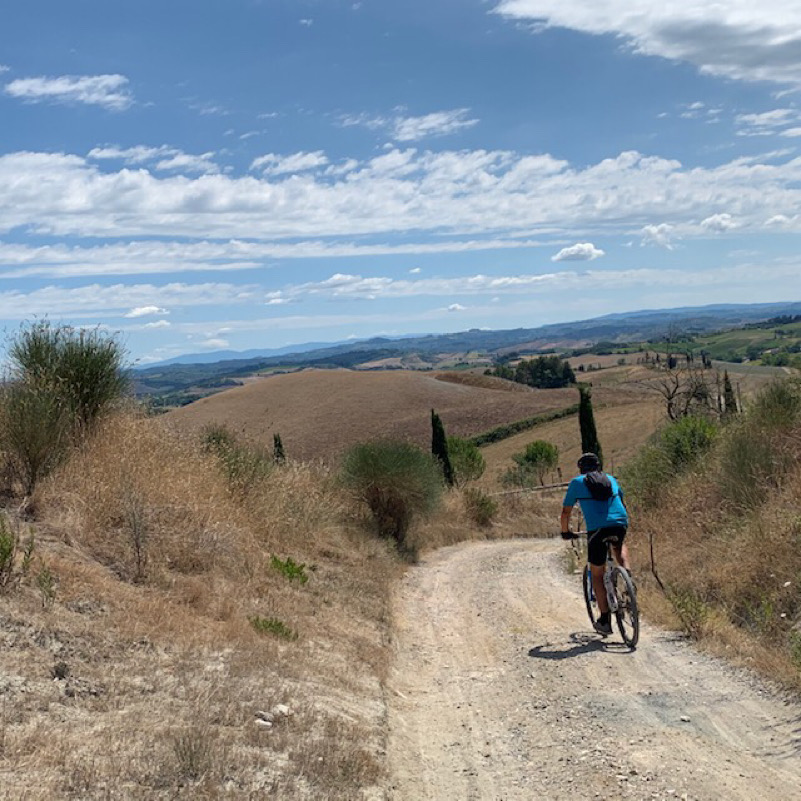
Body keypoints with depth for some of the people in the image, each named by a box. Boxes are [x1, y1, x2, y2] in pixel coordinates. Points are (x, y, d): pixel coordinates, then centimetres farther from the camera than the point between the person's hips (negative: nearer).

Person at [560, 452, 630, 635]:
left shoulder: (577, 482, 14)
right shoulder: (611, 479, 24)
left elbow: (566, 512, 17)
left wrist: (565, 532, 33)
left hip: (597, 529, -3)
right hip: (620, 525, 3)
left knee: (597, 575, 11)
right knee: (619, 544, 40)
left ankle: (605, 620, 9)